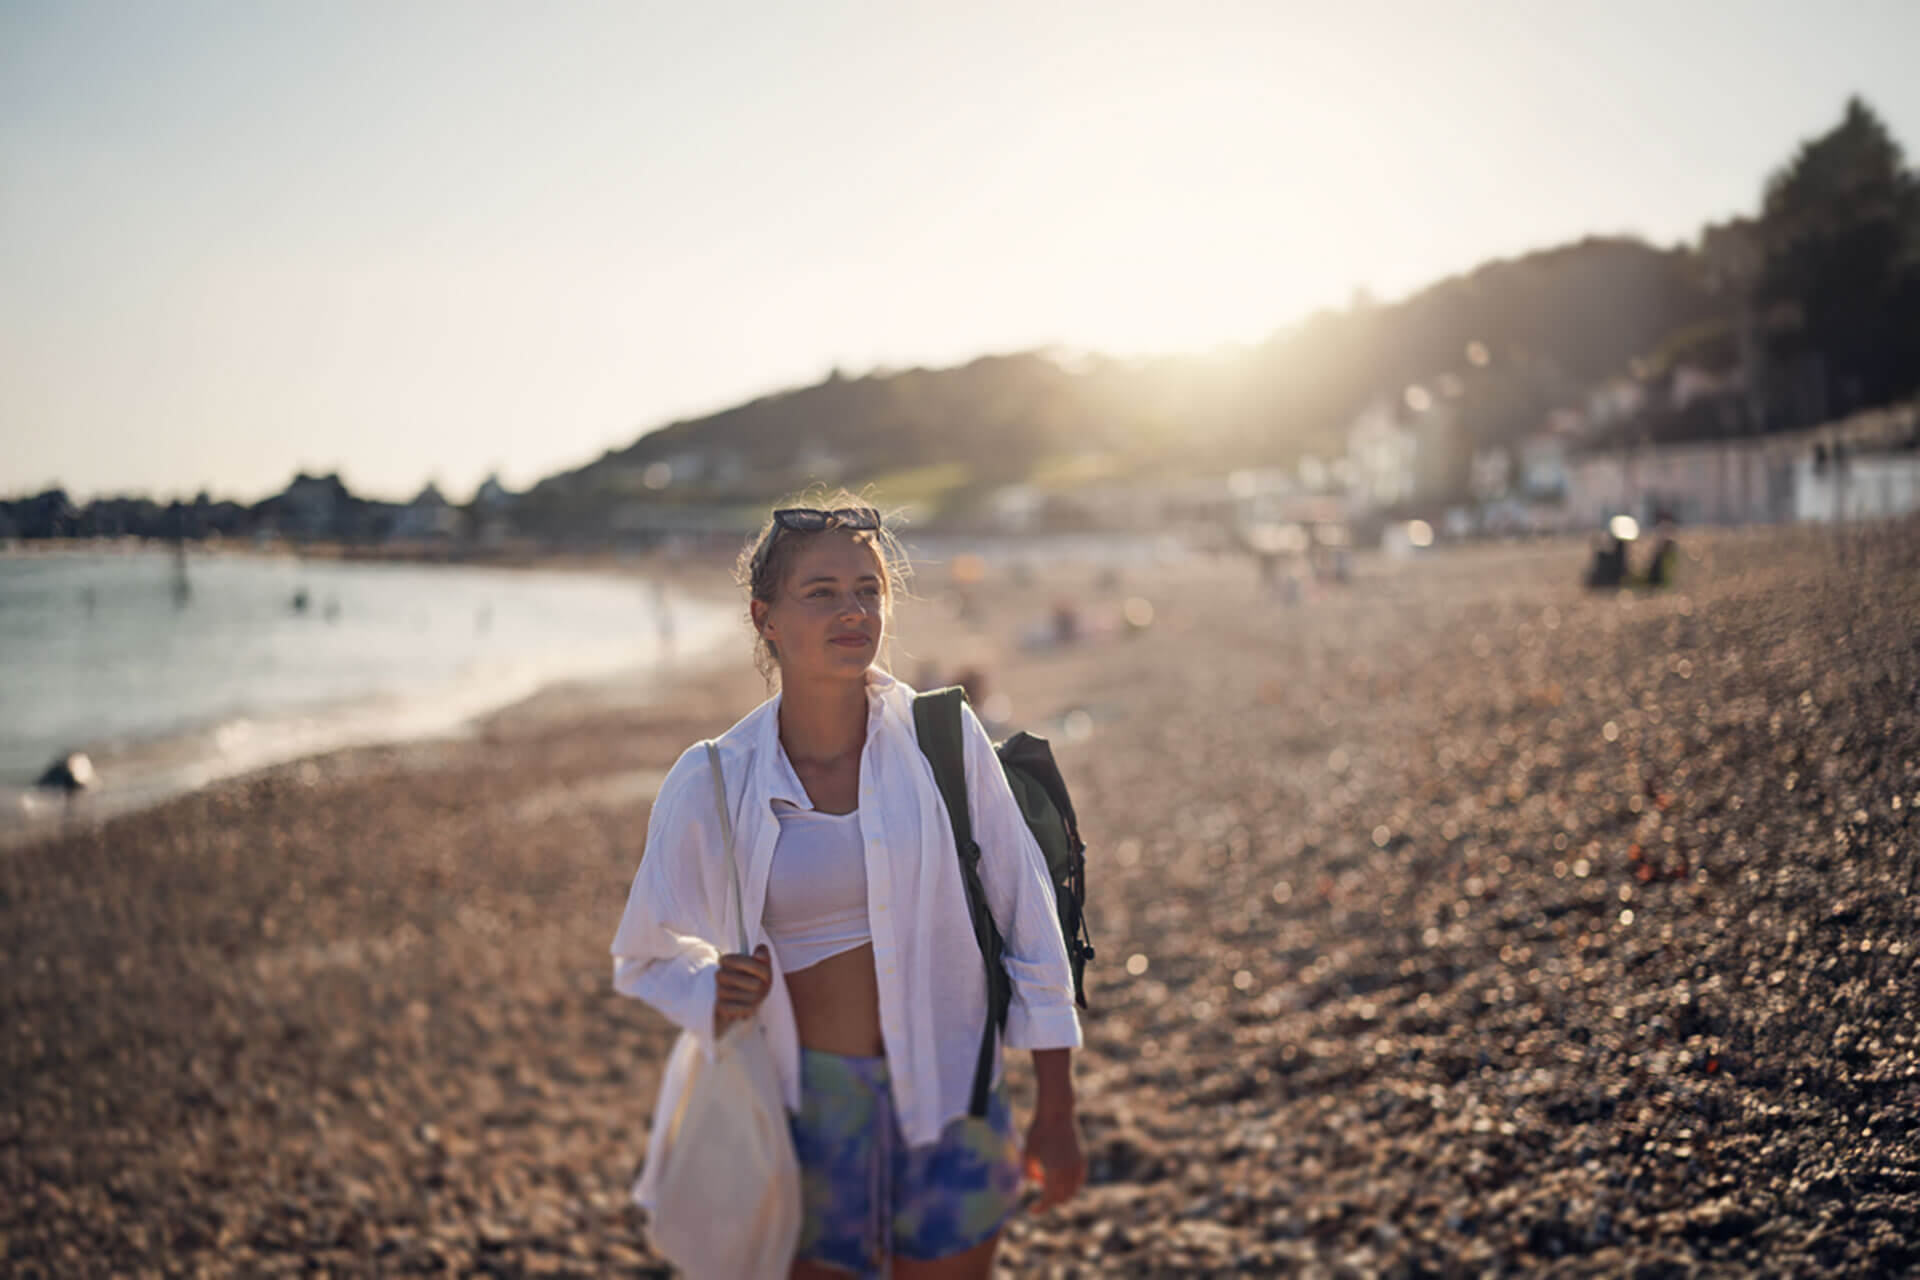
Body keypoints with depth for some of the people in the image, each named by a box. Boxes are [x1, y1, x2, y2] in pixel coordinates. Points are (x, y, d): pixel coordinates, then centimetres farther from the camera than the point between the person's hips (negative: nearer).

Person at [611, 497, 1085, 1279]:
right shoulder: (714, 783, -7)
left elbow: (1026, 918, -2)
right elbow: (647, 953, 9)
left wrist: (1055, 1110, 0)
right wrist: (712, 994, -13)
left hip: (950, 1096, 0)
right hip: (811, 1105, 0)